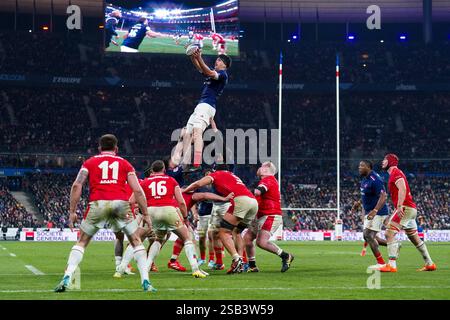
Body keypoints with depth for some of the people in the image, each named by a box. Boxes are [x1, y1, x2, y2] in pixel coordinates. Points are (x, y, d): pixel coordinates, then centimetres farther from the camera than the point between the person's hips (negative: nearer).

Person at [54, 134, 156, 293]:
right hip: (121, 203, 0)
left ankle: (67, 279, -1)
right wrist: (145, 214, 15)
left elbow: (77, 186, 7)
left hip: (98, 203, 0)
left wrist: (72, 212, 7)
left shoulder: (90, 162, 20)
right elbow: (137, 190, 11)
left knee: (81, 242, 14)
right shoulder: (125, 164, 21)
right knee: (136, 242, 15)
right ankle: (146, 282, 5)